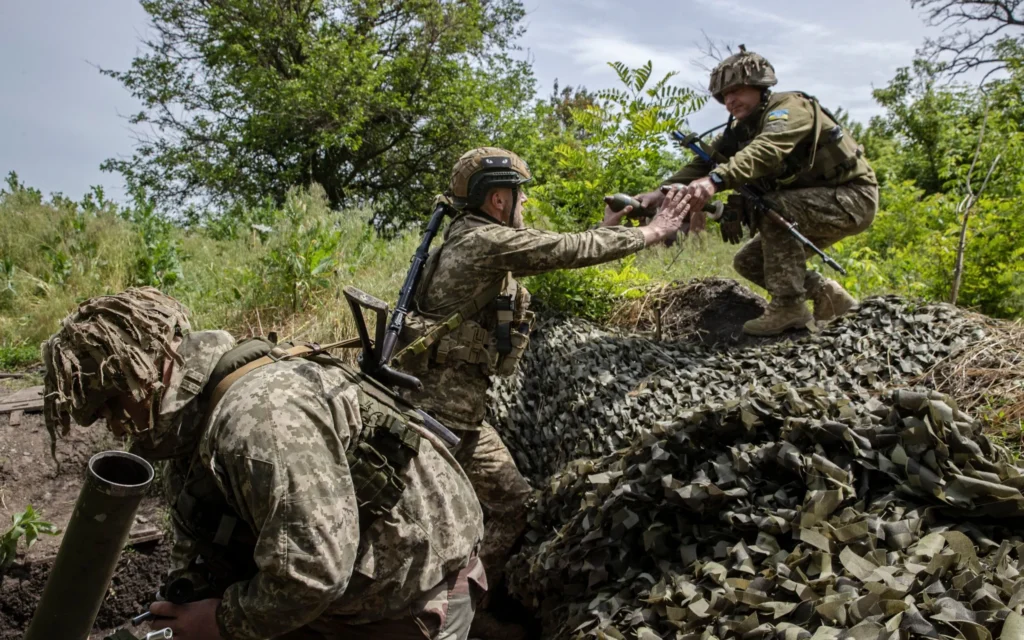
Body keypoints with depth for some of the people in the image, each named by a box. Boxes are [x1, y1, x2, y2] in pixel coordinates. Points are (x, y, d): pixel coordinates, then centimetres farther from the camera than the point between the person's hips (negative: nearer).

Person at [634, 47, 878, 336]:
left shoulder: (790, 106, -21)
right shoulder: (740, 130, 3)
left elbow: (766, 150, -42)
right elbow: (704, 162, -10)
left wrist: (716, 180, -57)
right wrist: (663, 192, -28)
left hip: (853, 197, -9)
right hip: (813, 202, 9)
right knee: (748, 263, 3)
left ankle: (788, 306, -22)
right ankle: (828, 295, 12)